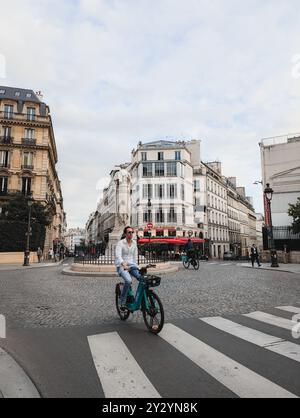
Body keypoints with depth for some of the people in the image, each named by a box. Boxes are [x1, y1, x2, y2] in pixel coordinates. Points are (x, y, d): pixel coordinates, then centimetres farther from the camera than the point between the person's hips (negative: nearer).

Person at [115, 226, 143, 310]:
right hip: (121, 265, -5)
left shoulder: (134, 243, 8)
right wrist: (124, 264, -41)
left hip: (131, 265, 5)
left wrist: (135, 266, 11)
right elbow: (118, 255, -24)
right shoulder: (120, 243, -9)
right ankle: (122, 302, -13)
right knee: (128, 281, -31)